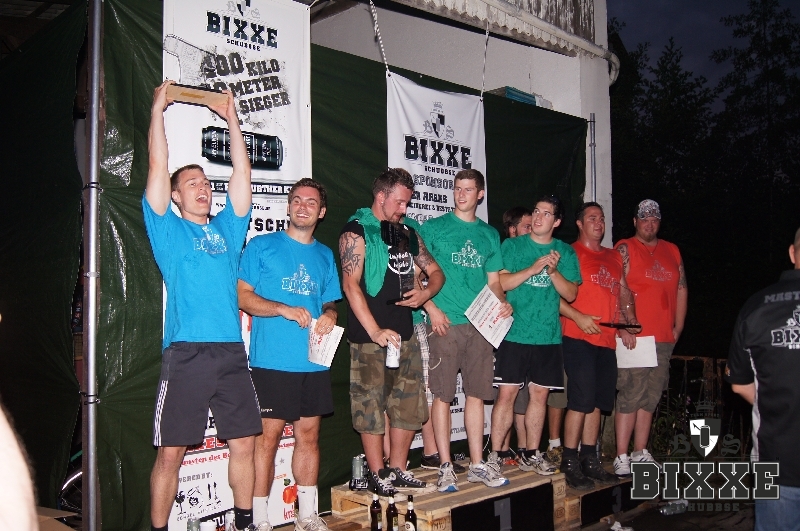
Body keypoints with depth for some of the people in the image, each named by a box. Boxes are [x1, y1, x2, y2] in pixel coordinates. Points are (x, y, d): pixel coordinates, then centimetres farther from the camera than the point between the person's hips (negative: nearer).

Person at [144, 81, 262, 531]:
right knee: (171, 452, 0)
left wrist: (232, 119, 16)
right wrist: (158, 110, 4)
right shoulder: (168, 229, 7)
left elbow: (242, 173, 15)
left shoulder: (227, 228, 17)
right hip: (187, 354, -4)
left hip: (232, 352, 4)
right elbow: (158, 168, 1)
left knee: (244, 443, 9)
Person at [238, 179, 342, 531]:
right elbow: (242, 296, -4)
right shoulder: (262, 246, 2)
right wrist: (285, 309, -16)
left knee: (309, 435, 10)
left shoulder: (325, 256, 16)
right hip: (271, 361, -4)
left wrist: (329, 316, -3)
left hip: (314, 362, 5)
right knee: (268, 436, -3)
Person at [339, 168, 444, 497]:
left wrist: (426, 292, -4)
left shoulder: (408, 232, 15)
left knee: (408, 405, 11)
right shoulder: (356, 232, -6)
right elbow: (351, 285, -16)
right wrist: (376, 331, -24)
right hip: (370, 335, -7)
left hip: (405, 331, 7)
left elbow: (435, 271, 20)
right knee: (371, 405, 0)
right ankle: (377, 475, 13)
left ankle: (398, 472, 23)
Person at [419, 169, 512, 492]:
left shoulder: (489, 234, 15)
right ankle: (446, 466, 8)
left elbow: (493, 281, 17)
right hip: (445, 323, -4)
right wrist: (432, 310, -13)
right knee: (442, 395, -2)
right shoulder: (434, 228, 3)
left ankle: (477, 465, 18)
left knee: (476, 394, 8)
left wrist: (503, 303, -3)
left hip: (480, 324, 4)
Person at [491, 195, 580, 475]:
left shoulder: (566, 252, 10)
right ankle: (495, 454, 4)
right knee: (507, 393, -4)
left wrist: (553, 271, -12)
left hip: (548, 336, 3)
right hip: (514, 333, -3)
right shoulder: (512, 246, 4)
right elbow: (499, 283, -6)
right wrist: (533, 268, -15)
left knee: (540, 394, 9)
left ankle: (532, 454, 21)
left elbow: (571, 294, 4)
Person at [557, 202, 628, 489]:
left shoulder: (614, 257, 19)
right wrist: (578, 317, -18)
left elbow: (622, 289, 25)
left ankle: (589, 460, 20)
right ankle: (570, 463, -1)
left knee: (597, 401, 10)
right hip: (578, 337, -7)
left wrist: (629, 314, 6)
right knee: (581, 400, -10)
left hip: (606, 339, 7)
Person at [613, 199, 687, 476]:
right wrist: (623, 329, -15)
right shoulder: (625, 249, -2)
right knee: (630, 396, -6)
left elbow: (681, 289, 18)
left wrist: (678, 327, 10)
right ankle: (622, 457, -1)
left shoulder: (672, 251, 16)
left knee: (651, 396, 10)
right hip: (634, 337, -6)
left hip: (664, 338, 6)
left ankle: (641, 452, 20)